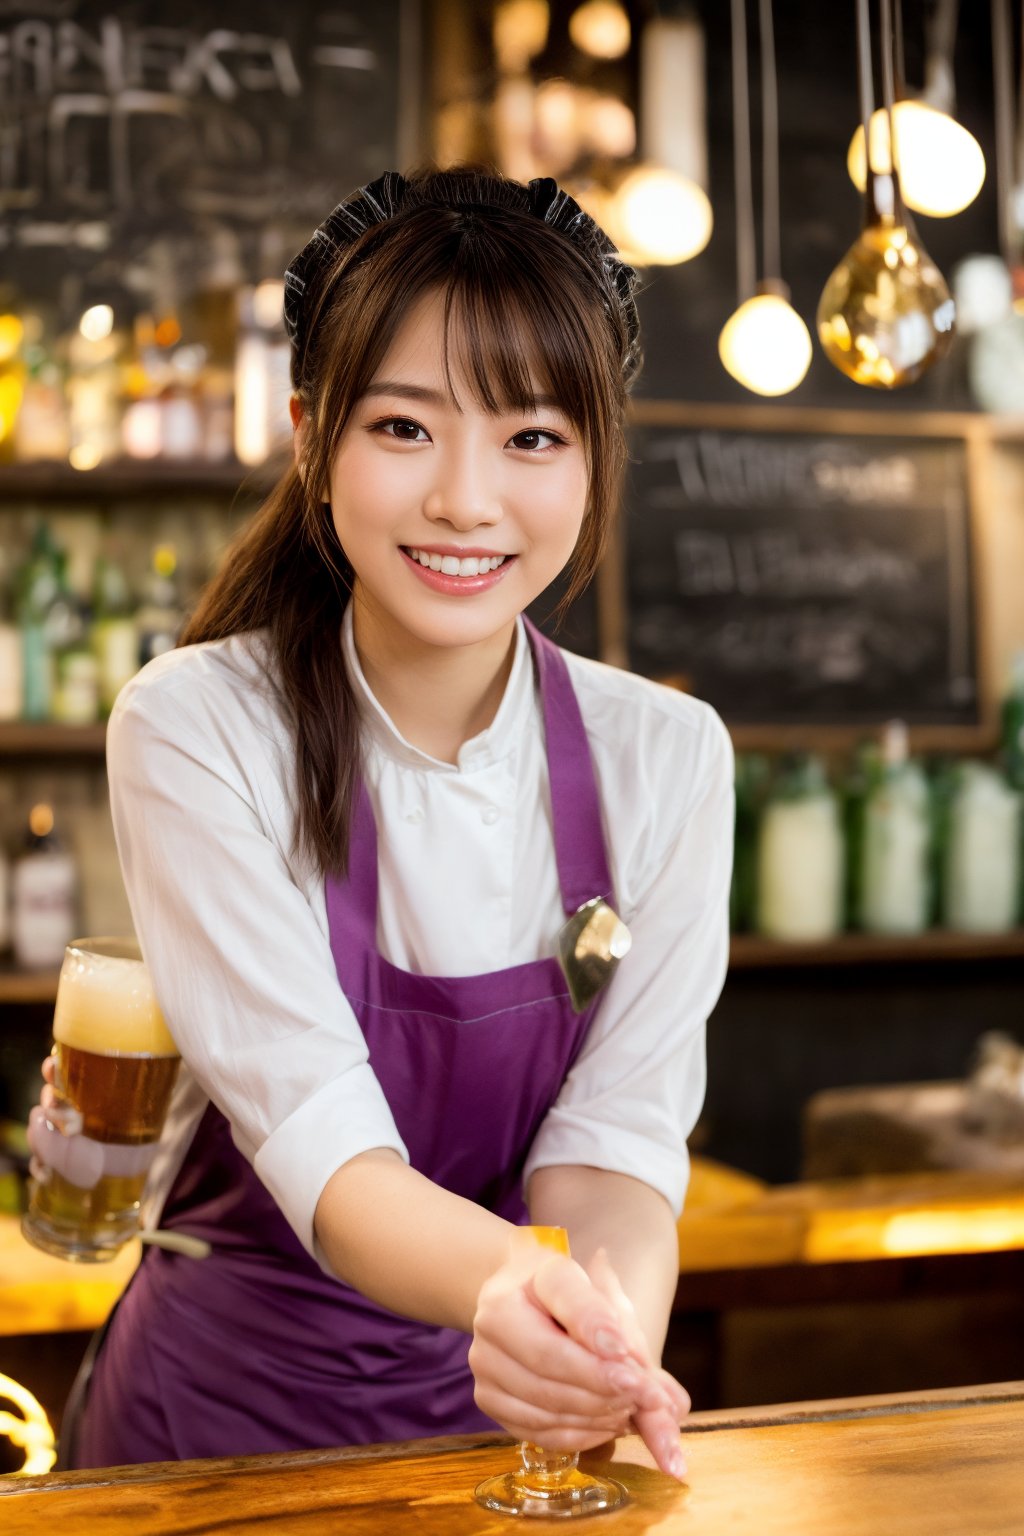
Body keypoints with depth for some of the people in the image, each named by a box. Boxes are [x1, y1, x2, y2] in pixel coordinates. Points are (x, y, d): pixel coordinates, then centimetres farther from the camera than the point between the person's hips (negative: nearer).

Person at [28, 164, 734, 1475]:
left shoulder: (665, 756, -4)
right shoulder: (196, 728, -12)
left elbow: (617, 1133, -9)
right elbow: (317, 1138, -20)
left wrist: (608, 1337, -28)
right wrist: (502, 1285, -38)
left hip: (512, 1416, 3)